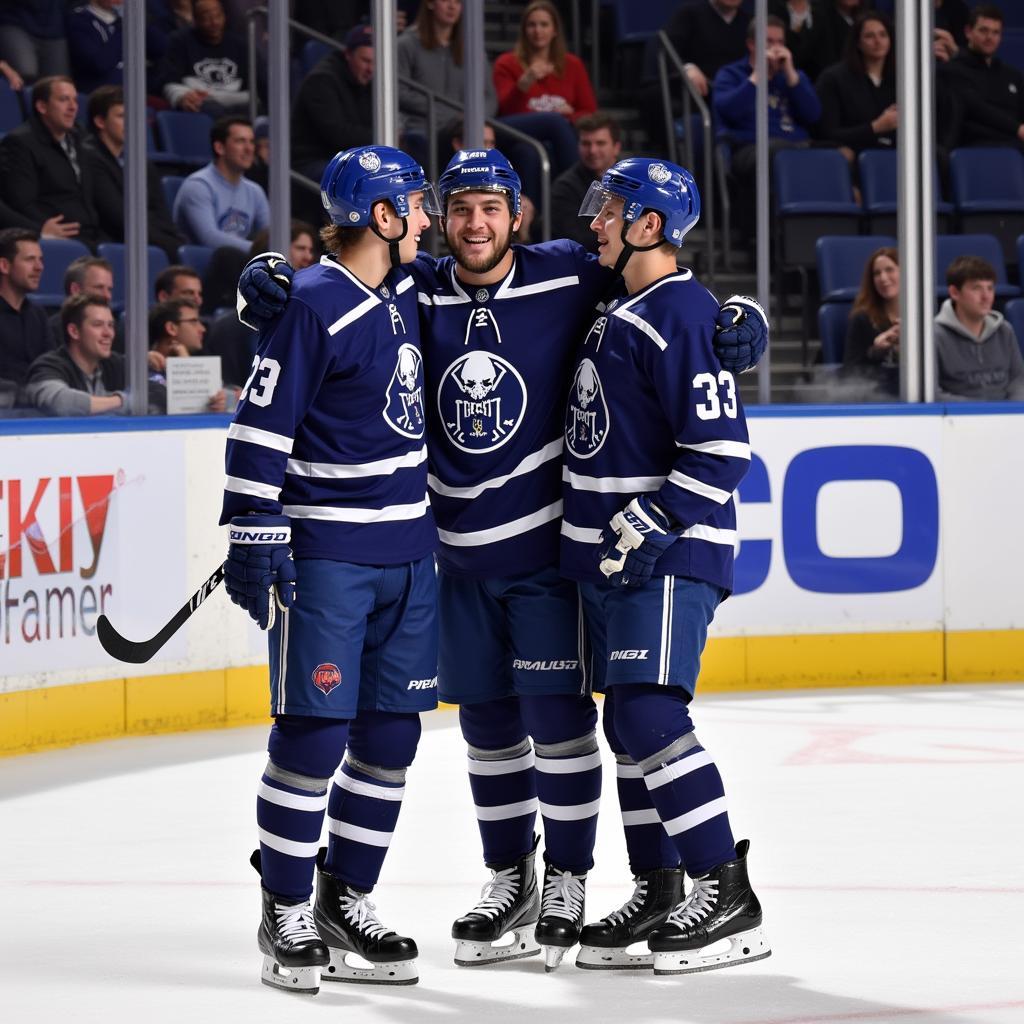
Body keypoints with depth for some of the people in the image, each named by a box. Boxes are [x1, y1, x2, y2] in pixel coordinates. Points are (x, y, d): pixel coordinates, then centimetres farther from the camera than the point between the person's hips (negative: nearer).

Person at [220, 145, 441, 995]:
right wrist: (254, 541, -17)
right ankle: (286, 915, 4)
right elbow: (260, 428, -14)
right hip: (325, 554, -7)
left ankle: (346, 902, 17)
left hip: (409, 552, 8)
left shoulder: (408, 294, 10)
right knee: (315, 730, -6)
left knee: (391, 733, 7)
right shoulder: (312, 305, -13)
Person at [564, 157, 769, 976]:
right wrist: (608, 536, 23)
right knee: (629, 725, 11)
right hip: (612, 553, 10)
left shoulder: (683, 316, -14)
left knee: (650, 717, -16)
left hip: (667, 557, -10)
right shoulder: (619, 312, 16)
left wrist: (646, 525, -22)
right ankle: (660, 897, 17)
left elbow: (721, 449, -20)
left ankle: (730, 901, -14)